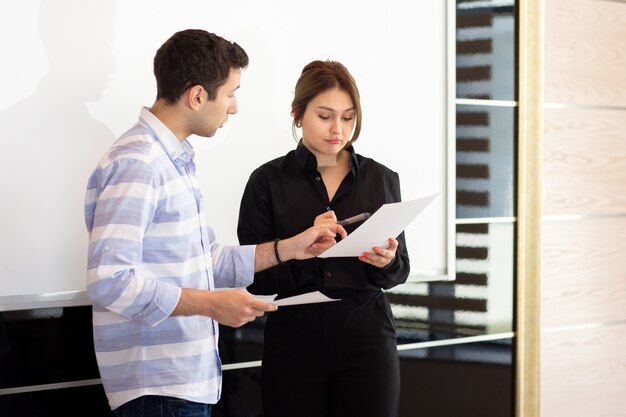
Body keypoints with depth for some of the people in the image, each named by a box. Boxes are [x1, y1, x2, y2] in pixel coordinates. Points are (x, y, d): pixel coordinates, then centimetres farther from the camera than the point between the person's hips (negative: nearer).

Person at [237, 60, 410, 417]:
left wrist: (387, 262, -11)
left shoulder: (382, 179, 6)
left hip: (367, 342, 1)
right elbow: (255, 277, -3)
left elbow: (401, 270, 11)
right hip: (294, 343, -1)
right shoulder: (268, 181, 0)